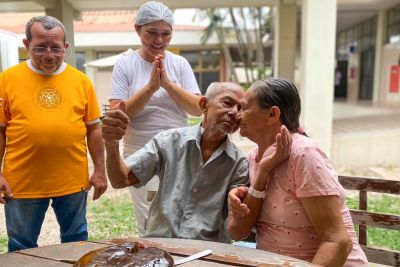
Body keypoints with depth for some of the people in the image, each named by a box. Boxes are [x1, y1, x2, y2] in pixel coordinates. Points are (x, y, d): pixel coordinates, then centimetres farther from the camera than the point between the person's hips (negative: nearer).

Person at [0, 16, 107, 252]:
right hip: (21, 184, 0)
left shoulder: (81, 80, 1)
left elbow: (94, 128, 4)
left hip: (73, 182, 1)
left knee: (76, 242, 17)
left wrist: (100, 170, 2)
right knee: (22, 248, 16)